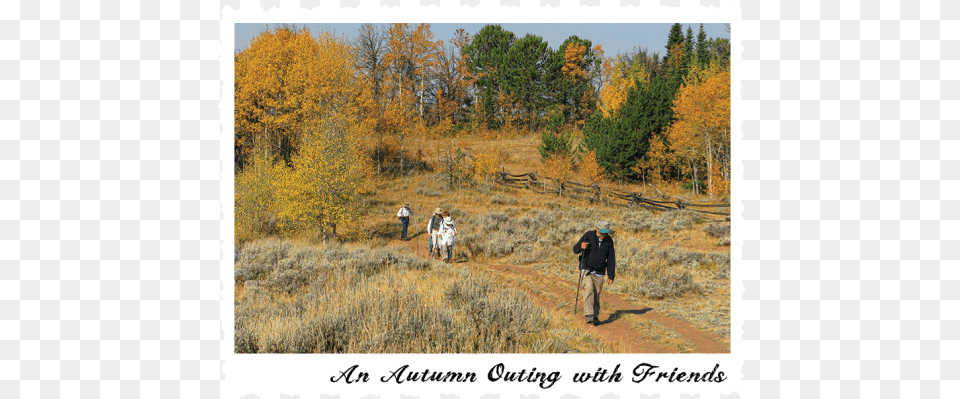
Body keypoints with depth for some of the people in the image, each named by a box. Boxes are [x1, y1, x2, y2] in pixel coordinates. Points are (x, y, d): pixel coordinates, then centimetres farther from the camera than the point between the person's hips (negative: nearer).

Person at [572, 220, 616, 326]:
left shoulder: (609, 241, 1)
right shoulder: (588, 235, -8)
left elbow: (611, 259, 7)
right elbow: (575, 250, -9)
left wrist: (611, 276, 5)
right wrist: (580, 246, -33)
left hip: (599, 273, 3)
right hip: (586, 270, -3)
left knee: (596, 294, 5)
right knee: (589, 289, -21)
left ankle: (595, 317, 19)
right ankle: (588, 315, -27)